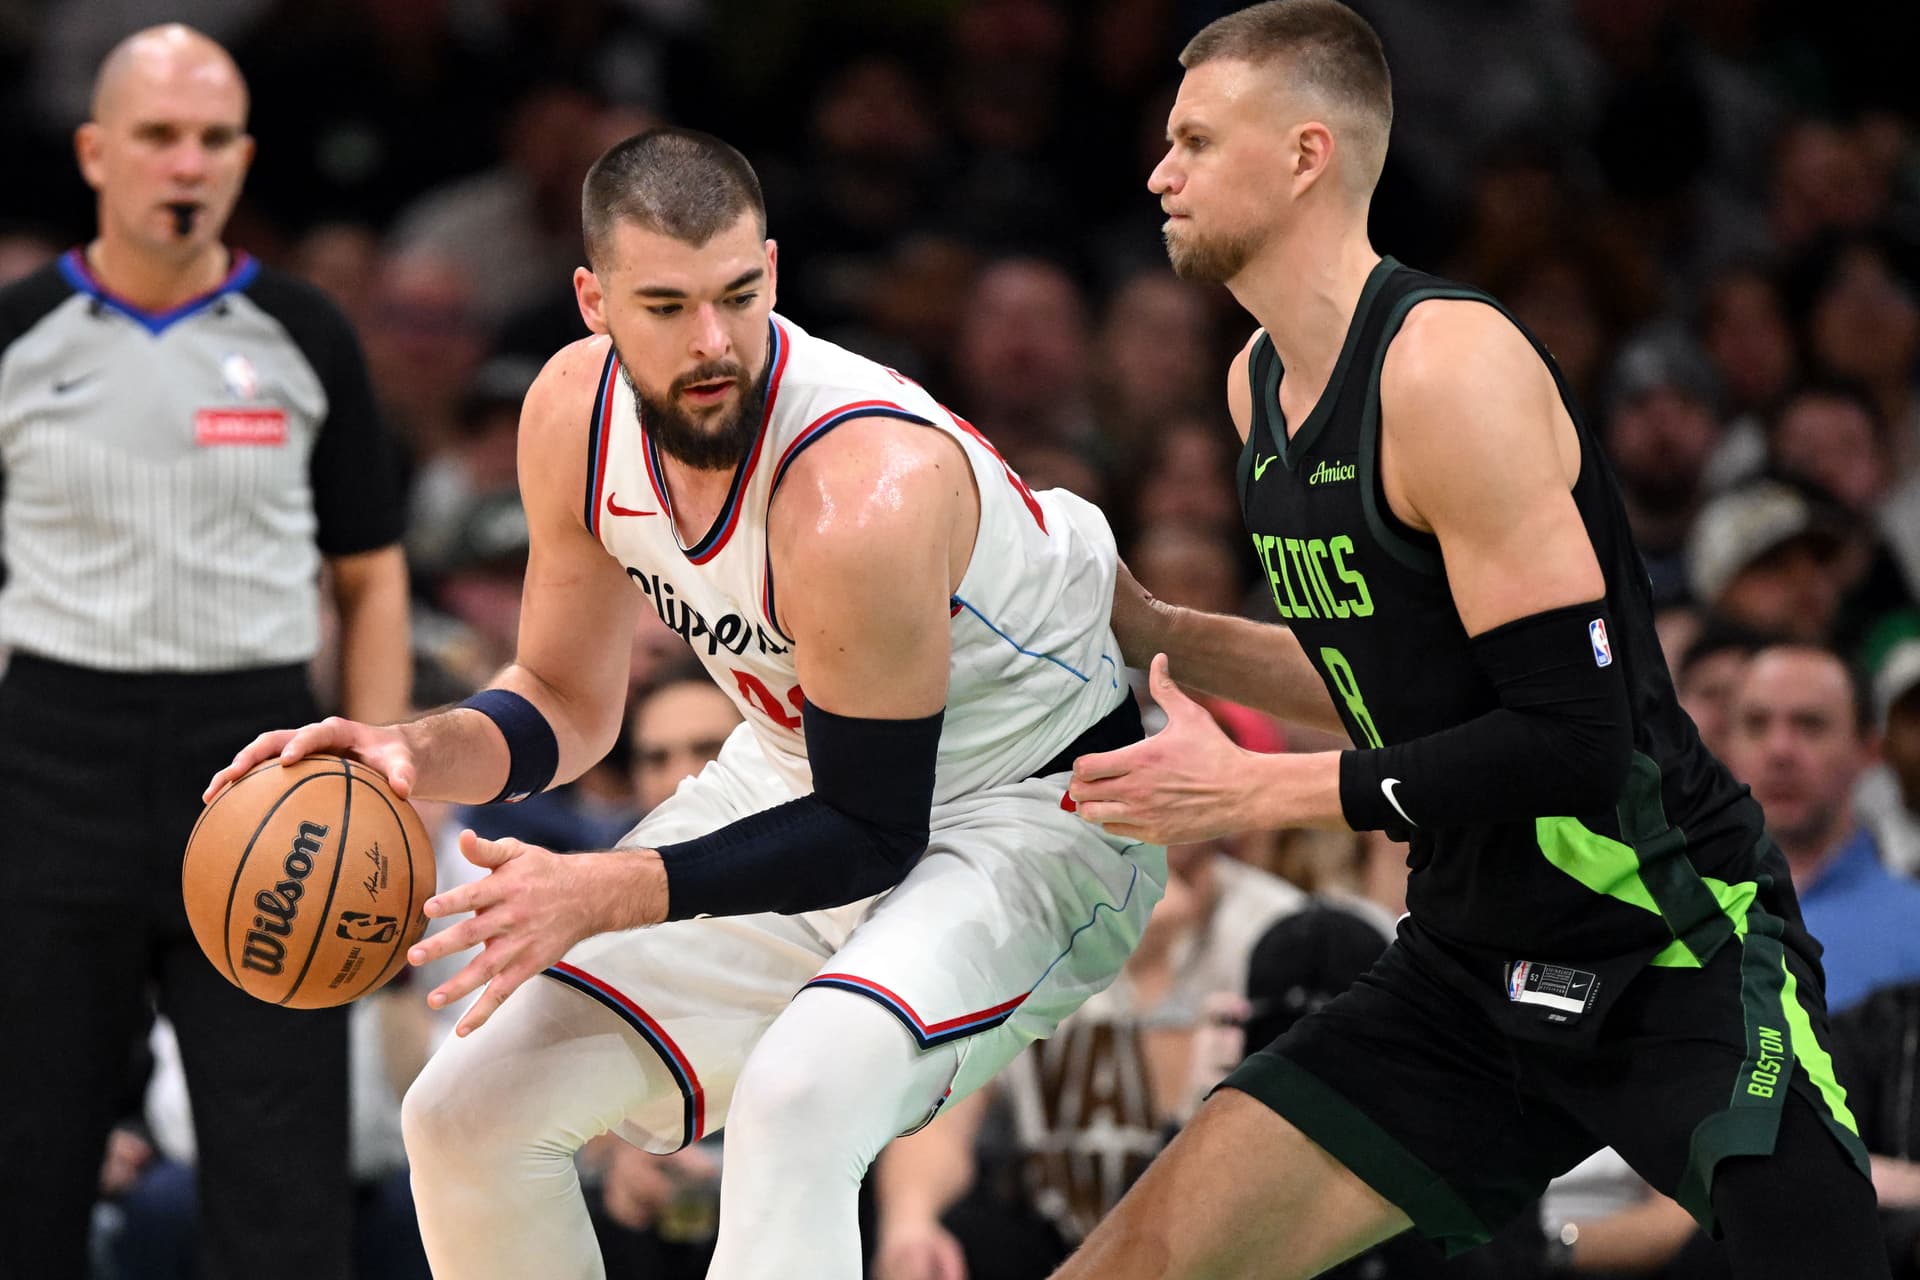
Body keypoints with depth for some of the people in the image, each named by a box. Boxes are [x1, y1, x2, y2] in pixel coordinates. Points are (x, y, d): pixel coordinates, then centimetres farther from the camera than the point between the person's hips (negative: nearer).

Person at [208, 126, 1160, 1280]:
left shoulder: (863, 497, -35)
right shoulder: (578, 413, -13)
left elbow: (872, 835, -26)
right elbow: (569, 700, 2)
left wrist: (598, 896, -33)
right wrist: (417, 752, -19)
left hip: (1036, 810, -8)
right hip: (804, 770, 8)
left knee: (796, 1100, -36)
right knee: (469, 1111, 4)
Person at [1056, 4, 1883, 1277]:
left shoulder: (1451, 364, -19)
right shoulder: (1260, 383, 8)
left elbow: (1572, 735, -23)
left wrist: (1249, 792, -18)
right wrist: (1151, 630, 8)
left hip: (1676, 958, -8)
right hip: (1475, 969, 8)